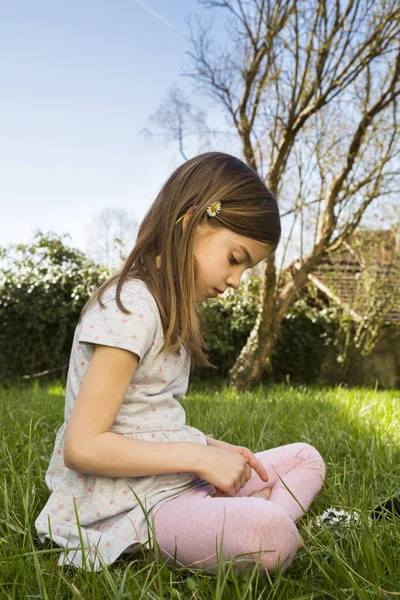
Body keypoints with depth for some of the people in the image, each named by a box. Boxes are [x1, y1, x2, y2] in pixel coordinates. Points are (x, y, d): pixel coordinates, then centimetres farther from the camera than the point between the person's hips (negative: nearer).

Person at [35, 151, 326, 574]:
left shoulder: (166, 307, 15)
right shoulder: (129, 305, -16)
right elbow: (82, 447, -21)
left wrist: (210, 446, 0)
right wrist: (200, 456, -18)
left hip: (176, 480, 10)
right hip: (131, 504, -10)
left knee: (305, 458, 12)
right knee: (269, 534, -36)